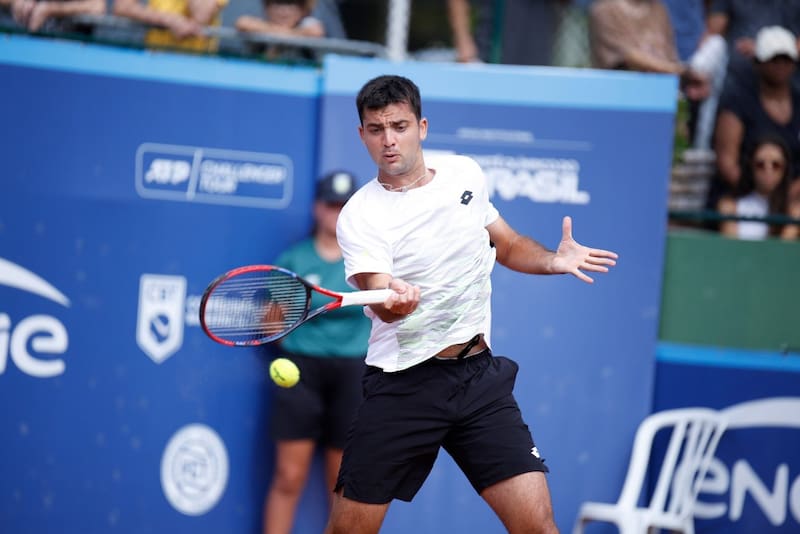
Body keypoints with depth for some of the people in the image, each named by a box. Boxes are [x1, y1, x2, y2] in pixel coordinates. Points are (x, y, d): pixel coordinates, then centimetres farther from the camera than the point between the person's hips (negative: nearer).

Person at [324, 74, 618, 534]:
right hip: (404, 385, -3)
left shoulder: (466, 174, 6)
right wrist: (394, 300, -46)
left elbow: (507, 244, 22)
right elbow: (383, 306, -23)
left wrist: (554, 260, 4)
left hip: (480, 377, 3)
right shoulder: (360, 216, -9)